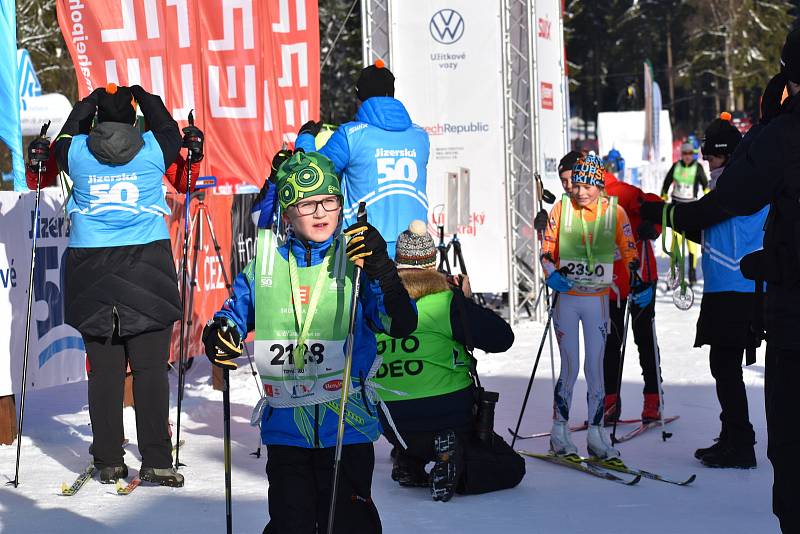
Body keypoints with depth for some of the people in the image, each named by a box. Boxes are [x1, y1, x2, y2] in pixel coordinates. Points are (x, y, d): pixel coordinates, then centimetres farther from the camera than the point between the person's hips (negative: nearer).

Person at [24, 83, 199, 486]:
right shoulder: (154, 149, 1)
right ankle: (156, 460, -3)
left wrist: (88, 103, 37)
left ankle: (108, 460, 7)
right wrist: (146, 98, 36)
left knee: (104, 368, 5)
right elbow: (170, 130, 23)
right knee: (151, 366, -1)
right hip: (147, 260, -1)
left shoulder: (77, 151, 3)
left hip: (90, 265, 1)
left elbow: (64, 140, 27)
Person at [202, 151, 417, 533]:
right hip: (284, 427, 2)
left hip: (348, 426, -2)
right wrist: (218, 334, -10)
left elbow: (402, 324, -10)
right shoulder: (264, 266, 5)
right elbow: (234, 313, 13)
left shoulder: (355, 261, -2)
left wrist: (381, 270, -24)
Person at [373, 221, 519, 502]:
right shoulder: (445, 302, -12)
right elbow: (502, 337, -7)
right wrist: (467, 301, 6)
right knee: (511, 466, 11)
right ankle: (455, 469, -16)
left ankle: (408, 463, 16)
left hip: (394, 429, 5)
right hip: (450, 418, -5)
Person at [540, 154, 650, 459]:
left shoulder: (614, 211, -2)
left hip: (597, 299, 1)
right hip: (566, 298, -1)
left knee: (595, 368, 2)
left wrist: (641, 285, -9)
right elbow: (547, 248, 4)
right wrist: (552, 274, -14)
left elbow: (629, 251, 3)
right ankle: (559, 433, 9)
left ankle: (596, 434, 10)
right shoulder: (562, 208, -3)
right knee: (570, 368, -2)